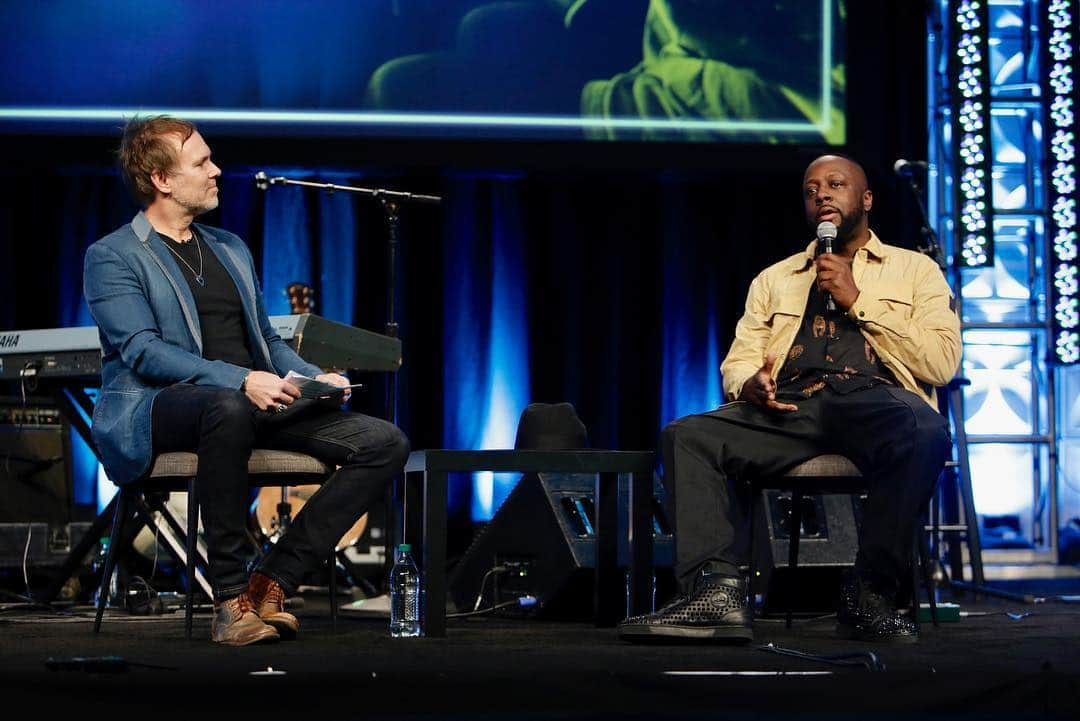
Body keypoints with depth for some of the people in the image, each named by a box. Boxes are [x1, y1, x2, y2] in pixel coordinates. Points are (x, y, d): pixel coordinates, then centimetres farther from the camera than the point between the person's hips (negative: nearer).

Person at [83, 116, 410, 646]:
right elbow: (143, 352, -13)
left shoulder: (232, 249, 24)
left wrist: (314, 378, 6)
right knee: (229, 408, -43)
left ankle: (272, 581, -16)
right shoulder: (111, 258, 1)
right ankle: (230, 597, -32)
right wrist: (240, 380, -26)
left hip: (254, 402, 7)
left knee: (384, 442, -12)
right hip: (155, 407, -7)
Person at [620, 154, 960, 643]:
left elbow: (941, 363, 5)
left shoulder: (915, 270, 20)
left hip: (875, 399, -3)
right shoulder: (773, 280, 31)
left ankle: (869, 595, -29)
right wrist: (750, 384, -4)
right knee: (686, 436, -24)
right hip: (790, 406, 3)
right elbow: (737, 363, 22)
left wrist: (858, 300, 2)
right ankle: (718, 593, -36)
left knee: (925, 432, -39)